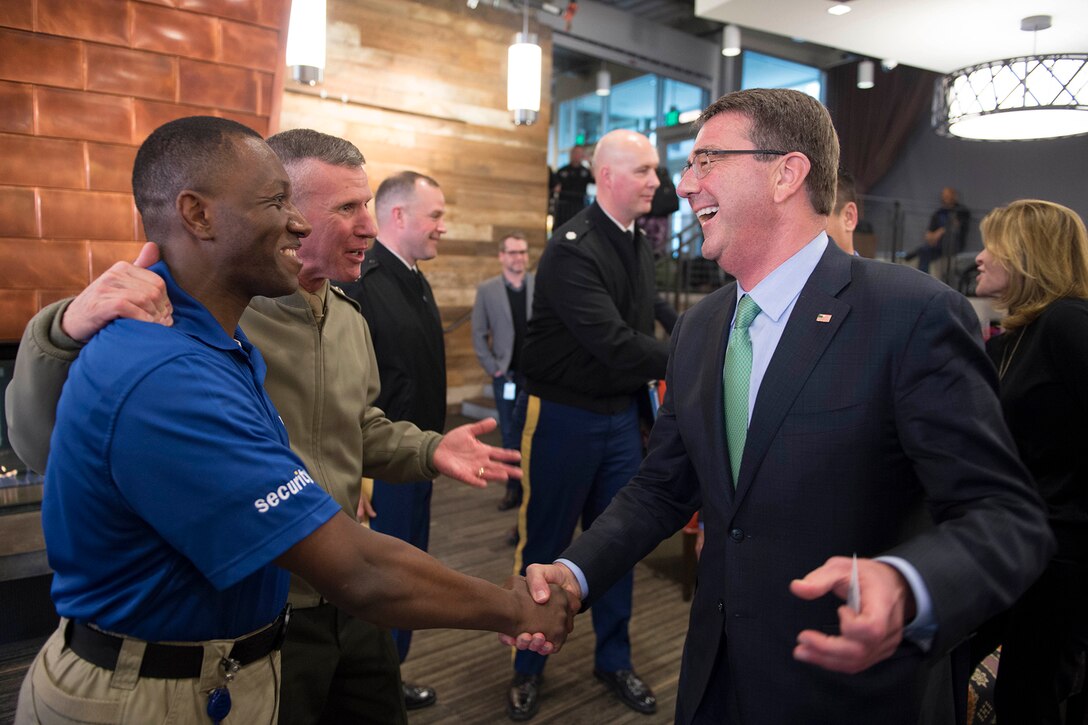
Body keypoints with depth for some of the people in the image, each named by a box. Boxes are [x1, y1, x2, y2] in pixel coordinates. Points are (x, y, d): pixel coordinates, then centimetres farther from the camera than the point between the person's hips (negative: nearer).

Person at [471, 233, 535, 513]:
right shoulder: (487, 289, 2)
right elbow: (479, 333, 4)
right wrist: (492, 366, -2)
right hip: (506, 374, 1)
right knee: (510, 434, 9)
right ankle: (514, 487, 21)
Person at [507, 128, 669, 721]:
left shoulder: (640, 246, 8)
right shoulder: (572, 248, -17)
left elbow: (642, 331, 7)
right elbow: (611, 341, -26)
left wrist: (643, 403, 1)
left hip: (621, 415, 7)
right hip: (564, 415, -6)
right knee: (544, 543, 8)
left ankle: (614, 659, 33)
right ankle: (527, 666, 28)